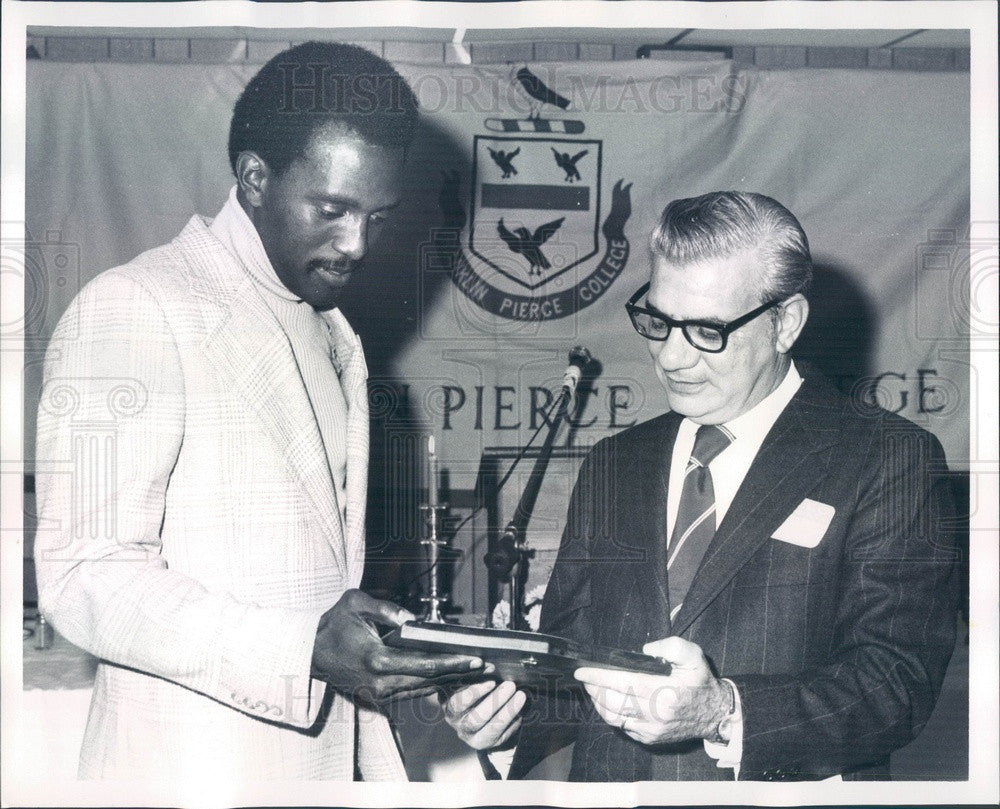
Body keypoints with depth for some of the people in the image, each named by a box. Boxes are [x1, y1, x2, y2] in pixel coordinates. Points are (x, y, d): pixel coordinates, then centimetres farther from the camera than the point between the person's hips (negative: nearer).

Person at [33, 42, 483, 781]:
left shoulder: (334, 340, 15)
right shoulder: (132, 311, -11)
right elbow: (86, 579, -18)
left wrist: (380, 766, 8)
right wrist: (305, 649, -28)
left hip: (326, 761, 7)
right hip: (190, 768, -7)